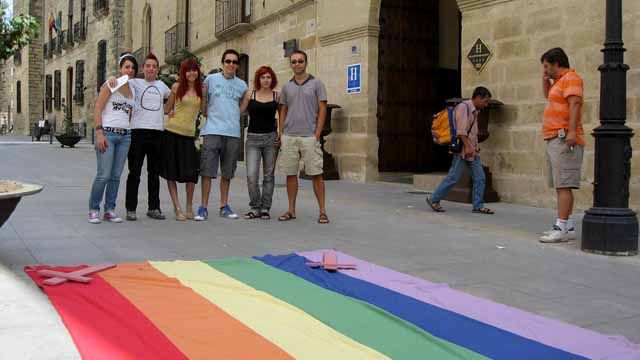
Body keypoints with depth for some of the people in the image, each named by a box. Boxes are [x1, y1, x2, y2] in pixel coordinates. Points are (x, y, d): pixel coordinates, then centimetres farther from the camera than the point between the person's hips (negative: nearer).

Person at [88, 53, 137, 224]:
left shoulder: (133, 90, 16)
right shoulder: (110, 84, -1)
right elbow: (97, 109, -7)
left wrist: (128, 133, 10)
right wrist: (99, 133, -15)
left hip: (125, 136, 6)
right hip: (108, 133, -6)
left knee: (116, 176, 6)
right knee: (104, 175, -9)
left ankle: (109, 210, 14)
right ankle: (93, 209, 4)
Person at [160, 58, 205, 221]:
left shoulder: (202, 90, 9)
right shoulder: (176, 87, 4)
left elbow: (203, 111, 14)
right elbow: (167, 108, 13)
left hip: (189, 135, 1)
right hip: (172, 132, -1)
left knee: (191, 173, -5)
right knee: (171, 172, 1)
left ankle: (189, 207, 15)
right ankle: (177, 208, 9)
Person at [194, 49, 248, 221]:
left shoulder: (242, 85, 12)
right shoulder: (210, 79, 4)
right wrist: (209, 116, 2)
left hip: (233, 133, 3)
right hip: (212, 131, -3)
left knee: (227, 173, 9)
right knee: (207, 171, -5)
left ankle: (224, 206, 19)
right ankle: (203, 208, 0)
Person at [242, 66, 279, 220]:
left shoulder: (277, 96, 5)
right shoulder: (250, 95, 4)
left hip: (271, 137, 1)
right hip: (253, 138, -1)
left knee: (268, 175, 5)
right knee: (251, 175, -8)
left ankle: (265, 208, 14)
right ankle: (255, 208, 6)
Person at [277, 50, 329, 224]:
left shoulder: (316, 84, 3)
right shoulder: (287, 87, 13)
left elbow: (322, 110, -1)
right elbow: (283, 111, 17)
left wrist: (317, 134, -9)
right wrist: (281, 132, 5)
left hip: (309, 137, -3)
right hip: (289, 137, 4)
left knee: (316, 174, -4)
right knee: (290, 174, 6)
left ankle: (322, 211, 1)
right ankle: (291, 210, 13)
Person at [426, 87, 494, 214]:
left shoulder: (474, 111, 17)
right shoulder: (463, 106, -11)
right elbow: (461, 129, -19)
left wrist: (475, 147, 20)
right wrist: (467, 146, -25)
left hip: (472, 150, 9)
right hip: (462, 149, -9)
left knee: (480, 178, 1)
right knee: (453, 177, -5)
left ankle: (478, 206, 5)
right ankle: (434, 199, 7)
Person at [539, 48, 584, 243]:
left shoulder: (571, 78, -7)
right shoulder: (560, 81, 23)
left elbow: (574, 104, -20)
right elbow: (548, 95, 42)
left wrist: (572, 131, -30)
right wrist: (546, 80, 25)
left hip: (564, 140, -11)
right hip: (555, 140, 11)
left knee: (563, 185, -14)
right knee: (559, 186, 11)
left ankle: (562, 228, -18)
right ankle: (568, 226, 16)